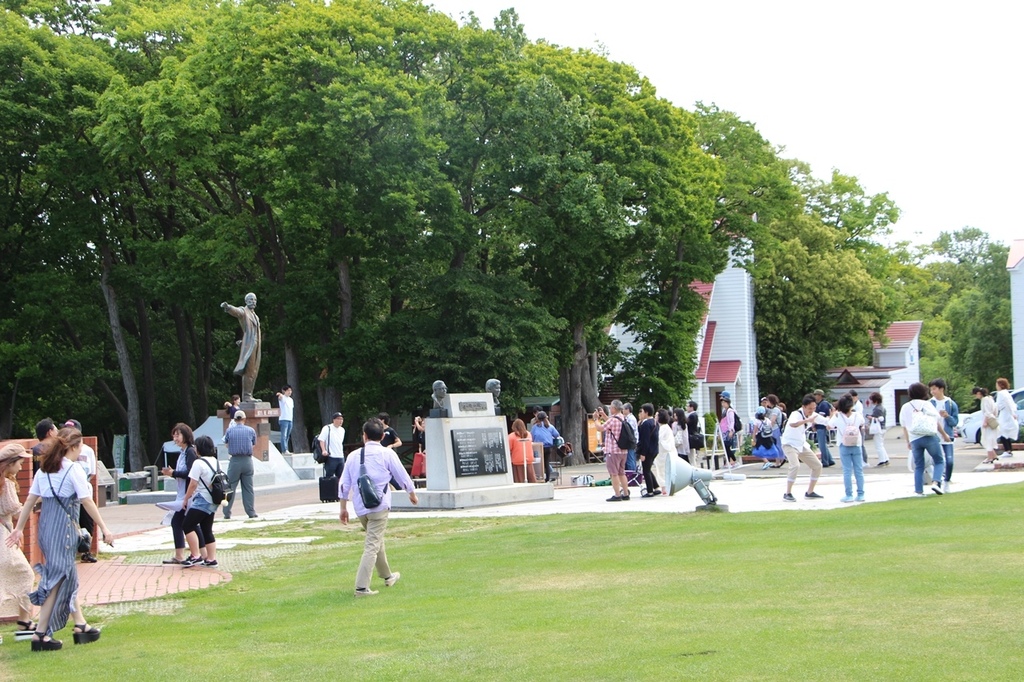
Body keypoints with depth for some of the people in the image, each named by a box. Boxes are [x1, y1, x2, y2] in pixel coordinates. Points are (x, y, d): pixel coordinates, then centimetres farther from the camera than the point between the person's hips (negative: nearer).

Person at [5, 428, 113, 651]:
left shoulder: (44, 469, 11)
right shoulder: (74, 469, -9)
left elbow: (30, 499, 10)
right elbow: (87, 501, -12)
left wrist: (20, 528, 14)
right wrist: (103, 528, -9)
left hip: (45, 526, 7)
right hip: (64, 526, -7)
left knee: (69, 575, 16)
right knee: (57, 578, -2)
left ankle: (81, 626, 24)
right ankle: (41, 635, -3)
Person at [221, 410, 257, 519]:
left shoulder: (229, 430, -1)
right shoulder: (251, 430, 0)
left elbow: (226, 444, 10)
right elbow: (253, 444, 8)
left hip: (235, 461, -1)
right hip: (247, 461, 1)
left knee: (230, 488, 6)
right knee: (248, 488, 7)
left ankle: (227, 513, 5)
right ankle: (251, 512, 7)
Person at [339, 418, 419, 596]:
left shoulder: (354, 455, 7)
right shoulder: (387, 453, -4)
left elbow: (344, 484, 9)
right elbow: (402, 476, 3)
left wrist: (343, 508, 18)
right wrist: (412, 494, 21)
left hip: (360, 507, 5)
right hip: (379, 505, -5)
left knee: (376, 541, 24)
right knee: (372, 546, -5)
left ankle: (387, 576, 40)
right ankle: (361, 587, -13)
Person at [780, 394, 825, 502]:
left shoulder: (813, 415, -2)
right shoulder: (796, 414, -25)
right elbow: (792, 424, -50)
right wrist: (807, 420, -63)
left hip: (802, 445, 8)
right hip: (789, 444, -8)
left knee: (817, 466, 5)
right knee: (795, 466, -29)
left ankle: (809, 492, 17)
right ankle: (788, 494, -17)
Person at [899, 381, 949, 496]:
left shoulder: (905, 408, 11)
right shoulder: (927, 404, 3)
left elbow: (904, 427, 14)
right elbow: (937, 422, 6)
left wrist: (908, 442, 23)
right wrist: (944, 435, 18)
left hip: (914, 439, 3)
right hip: (930, 437, -3)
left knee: (918, 466, 11)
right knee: (939, 461, 9)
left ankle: (919, 490, 5)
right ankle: (936, 482, -12)